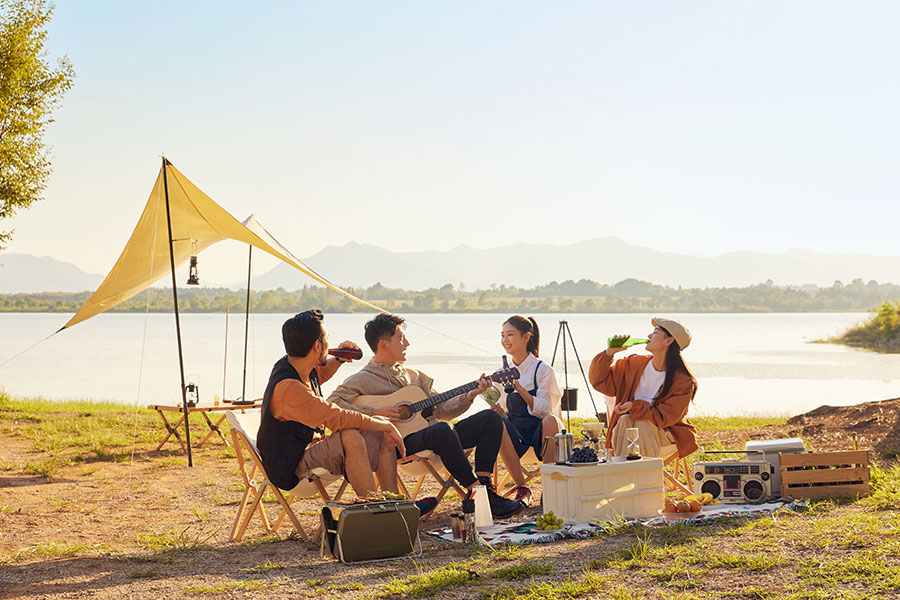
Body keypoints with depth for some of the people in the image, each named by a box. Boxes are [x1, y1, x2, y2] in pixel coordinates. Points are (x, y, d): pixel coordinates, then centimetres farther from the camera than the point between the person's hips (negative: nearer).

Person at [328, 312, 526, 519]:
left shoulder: (413, 376, 24)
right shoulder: (363, 380, 1)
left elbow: (440, 409, 21)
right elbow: (332, 404, -13)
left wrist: (468, 396, 7)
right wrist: (375, 413, -19)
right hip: (402, 442, -8)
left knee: (490, 418, -5)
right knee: (442, 429, -38)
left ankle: (483, 484, -20)